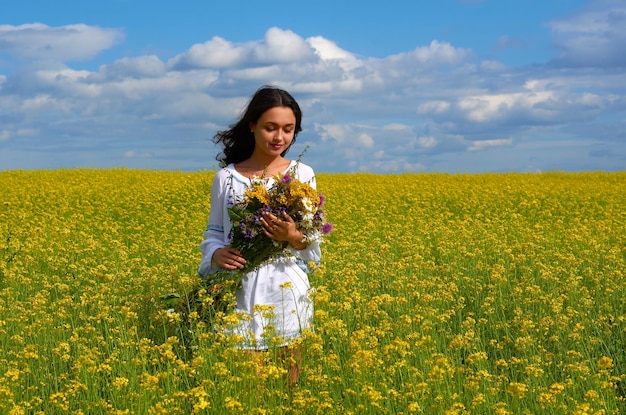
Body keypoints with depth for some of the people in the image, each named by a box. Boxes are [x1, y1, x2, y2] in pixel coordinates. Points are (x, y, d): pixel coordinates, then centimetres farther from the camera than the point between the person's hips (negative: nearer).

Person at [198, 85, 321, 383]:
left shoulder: (302, 175, 2)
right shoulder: (226, 178, 3)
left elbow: (313, 242, 2)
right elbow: (213, 233, 8)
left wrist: (293, 237, -20)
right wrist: (216, 254, -14)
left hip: (285, 290, 0)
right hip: (241, 291, 0)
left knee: (286, 376, 5)